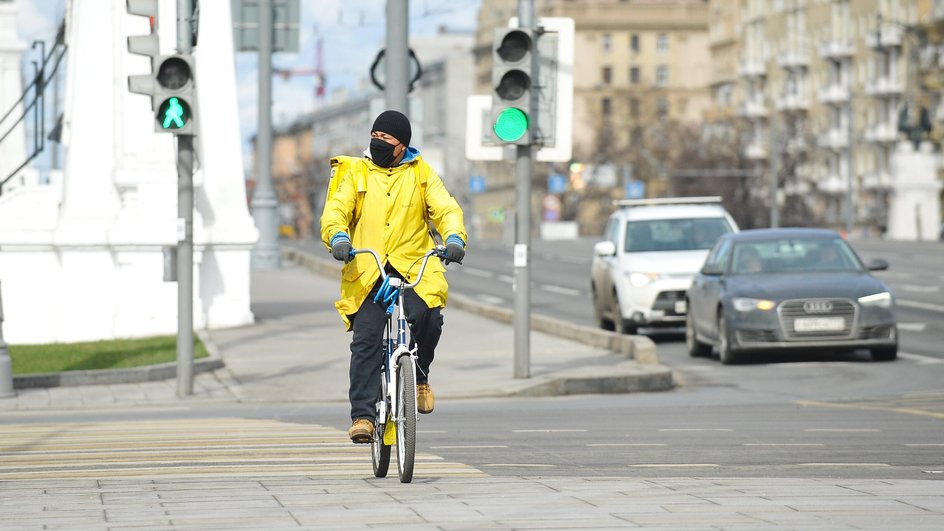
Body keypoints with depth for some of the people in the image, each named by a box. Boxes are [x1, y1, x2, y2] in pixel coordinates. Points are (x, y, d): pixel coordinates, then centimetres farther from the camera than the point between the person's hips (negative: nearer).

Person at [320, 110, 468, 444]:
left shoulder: (421, 174, 13)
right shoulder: (355, 172, 12)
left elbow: (446, 208, 2)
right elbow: (336, 209, 0)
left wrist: (454, 237, -19)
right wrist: (338, 237, -23)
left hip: (414, 266, 0)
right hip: (366, 270, 0)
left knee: (427, 316, -26)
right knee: (366, 340, -11)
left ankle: (419, 376, 2)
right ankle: (362, 414, -9)